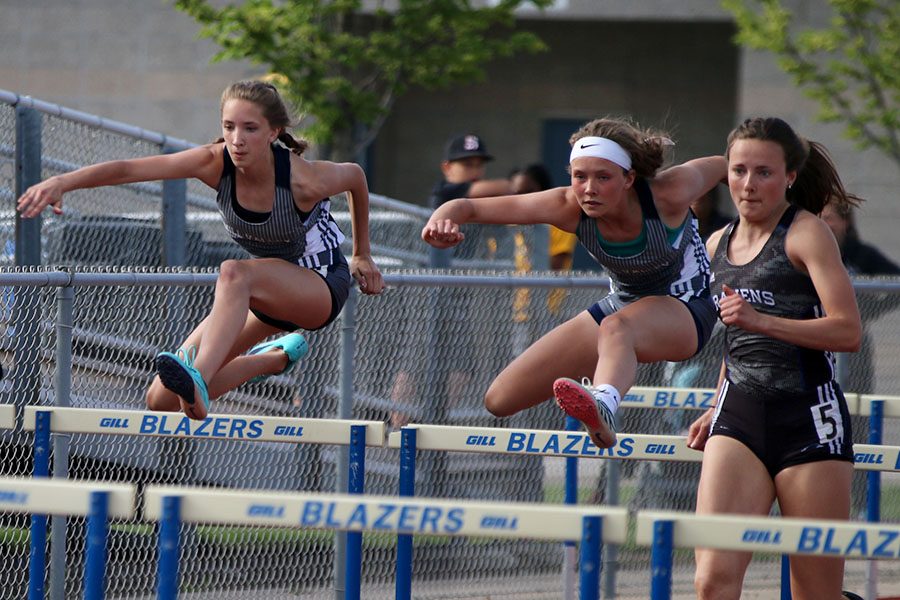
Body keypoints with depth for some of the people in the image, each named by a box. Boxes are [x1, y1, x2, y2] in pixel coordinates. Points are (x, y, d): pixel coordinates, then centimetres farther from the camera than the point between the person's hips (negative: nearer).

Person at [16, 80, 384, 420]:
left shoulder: (304, 179, -25)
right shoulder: (216, 163, -18)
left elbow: (355, 176, -2)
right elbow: (127, 169, -29)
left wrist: (362, 256, 12)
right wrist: (63, 182, -46)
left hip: (323, 283, -6)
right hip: (269, 290, 6)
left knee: (235, 274, -39)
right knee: (161, 400, 1)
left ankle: (198, 379, -56)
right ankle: (275, 358, 24)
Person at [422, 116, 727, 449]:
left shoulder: (668, 194, -28)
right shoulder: (569, 208, -21)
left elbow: (720, 165, -5)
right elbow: (469, 208, -24)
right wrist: (441, 221, -47)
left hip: (686, 309, -5)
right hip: (623, 304, 5)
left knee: (616, 327, -42)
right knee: (500, 400, 4)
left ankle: (602, 406, -75)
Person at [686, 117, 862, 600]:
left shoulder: (806, 234, -5)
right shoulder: (718, 246, 15)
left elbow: (848, 331, -16)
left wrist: (761, 320, -24)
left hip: (809, 419, -5)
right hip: (740, 418, 5)